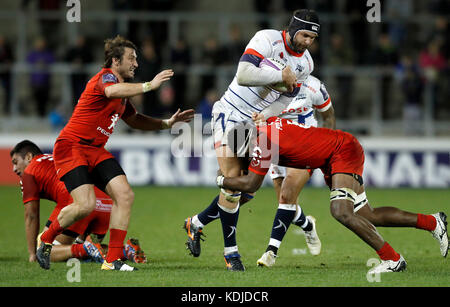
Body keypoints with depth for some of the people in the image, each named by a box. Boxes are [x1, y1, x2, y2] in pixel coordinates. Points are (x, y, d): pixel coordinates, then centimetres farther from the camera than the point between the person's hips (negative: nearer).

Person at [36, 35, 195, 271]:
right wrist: (148, 86, -40)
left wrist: (167, 123, 19)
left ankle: (113, 260, -5)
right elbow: (111, 91, -39)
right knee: (86, 205, -21)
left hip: (95, 150, 9)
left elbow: (134, 119, 31)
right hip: (71, 147, -9)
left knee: (125, 195, -8)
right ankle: (46, 239, 6)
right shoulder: (105, 77, -13)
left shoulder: (122, 88, 17)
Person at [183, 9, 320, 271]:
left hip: (255, 124, 7)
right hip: (230, 116, -7)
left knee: (246, 191, 5)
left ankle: (196, 223, 25)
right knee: (232, 183, -13)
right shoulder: (267, 39, -19)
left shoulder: (306, 64, 0)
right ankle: (230, 250, -3)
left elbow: (285, 102, 0)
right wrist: (282, 76, -27)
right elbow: (243, 75, -32)